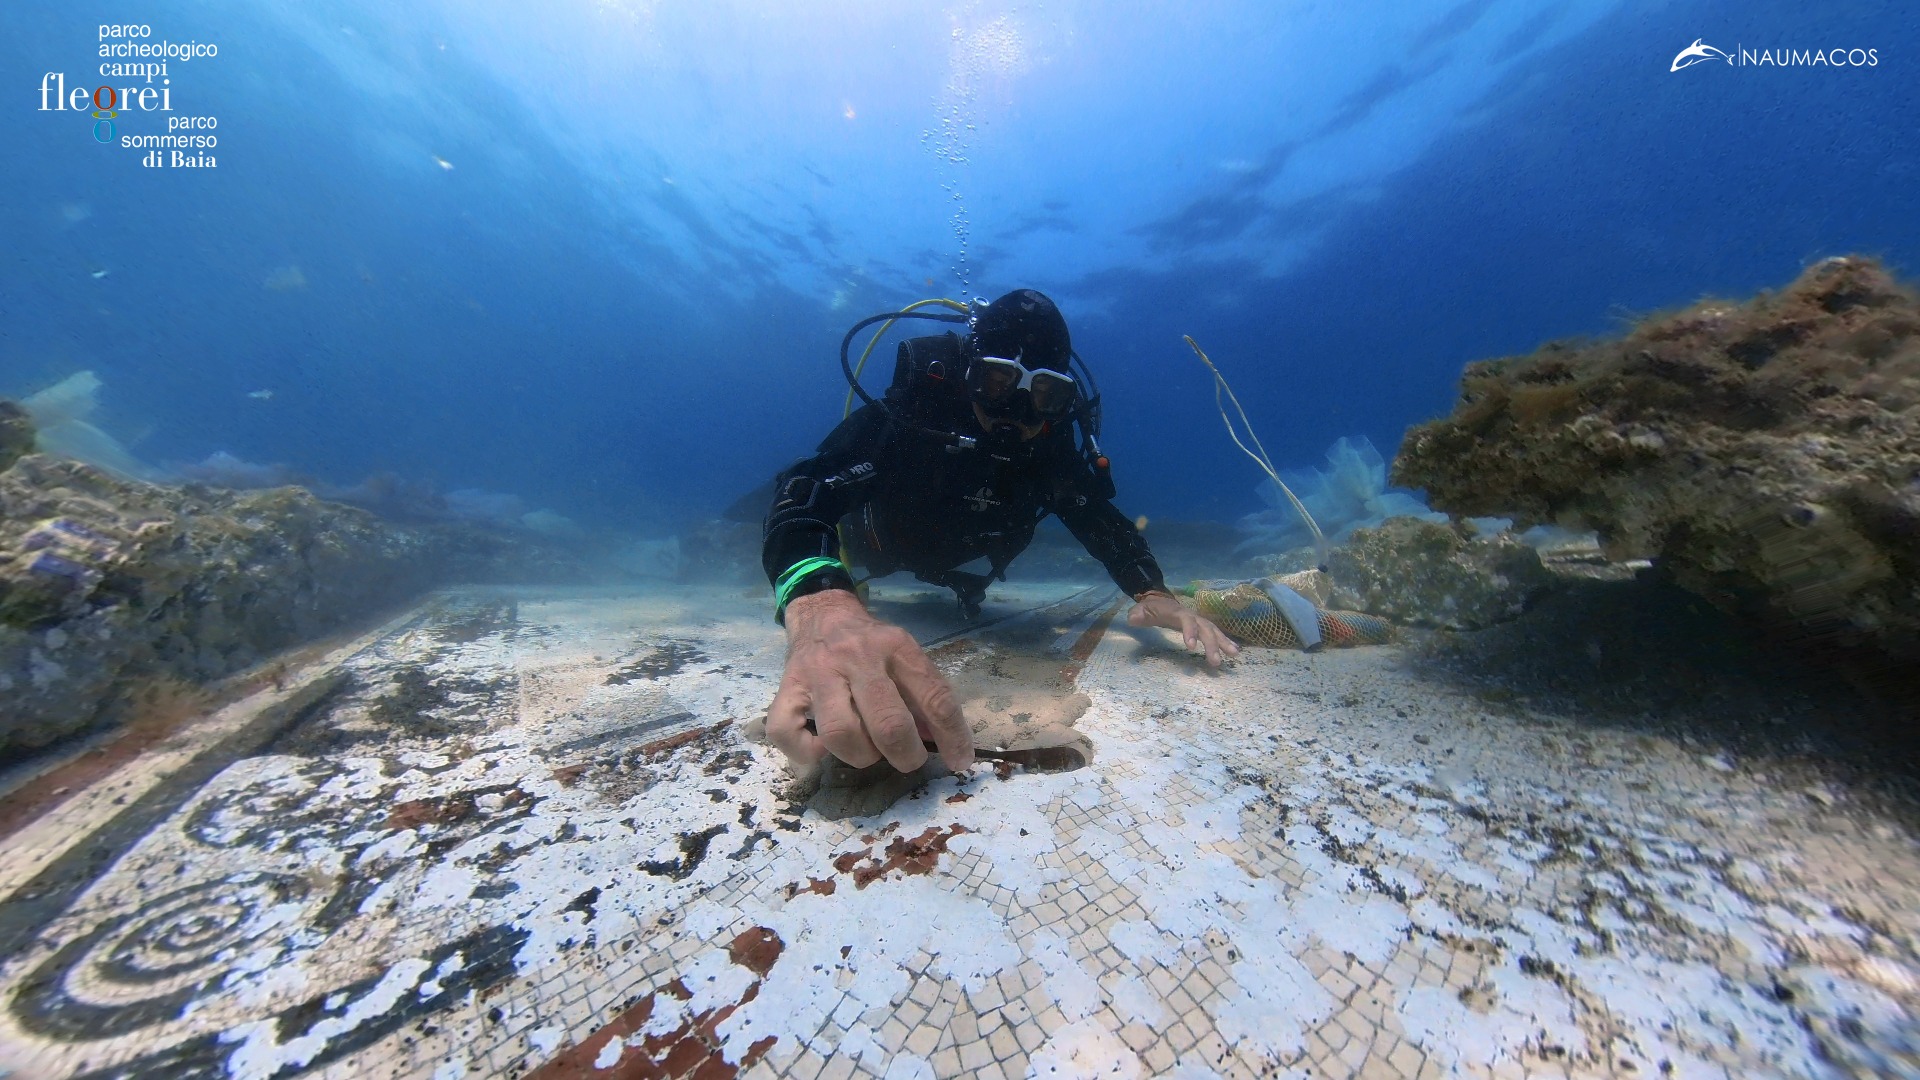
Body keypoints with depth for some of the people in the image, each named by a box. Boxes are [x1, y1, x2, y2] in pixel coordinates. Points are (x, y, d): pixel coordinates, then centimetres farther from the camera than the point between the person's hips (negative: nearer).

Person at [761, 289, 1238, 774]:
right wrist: (822, 607, -77)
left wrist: (1152, 594, -41)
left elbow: (1101, 519, -21)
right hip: (875, 539, -3)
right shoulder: (915, 408, -44)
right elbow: (803, 488, -56)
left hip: (954, 557, 3)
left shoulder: (1053, 447, -31)